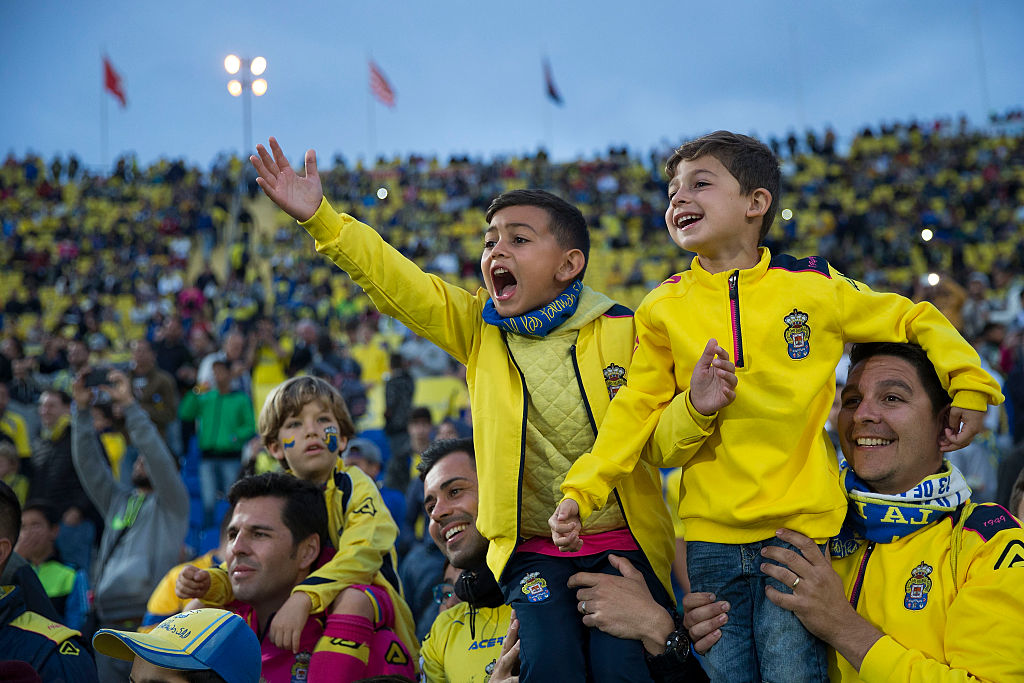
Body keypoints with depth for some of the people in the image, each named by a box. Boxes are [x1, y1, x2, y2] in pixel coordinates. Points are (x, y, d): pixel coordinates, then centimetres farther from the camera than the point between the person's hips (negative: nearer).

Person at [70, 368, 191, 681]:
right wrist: (82, 410, 3)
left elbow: (158, 456, -9)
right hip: (109, 624, 5)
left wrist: (129, 404, -13)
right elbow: (89, 465, 12)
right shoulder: (118, 500, 22)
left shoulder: (171, 503, 6)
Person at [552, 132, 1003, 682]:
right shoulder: (662, 308, 3)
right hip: (709, 533, 2)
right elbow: (635, 414, 2)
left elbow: (915, 322, 12)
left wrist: (969, 387, 3)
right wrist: (581, 491, -8)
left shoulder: (815, 287, 0)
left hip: (800, 526, -2)